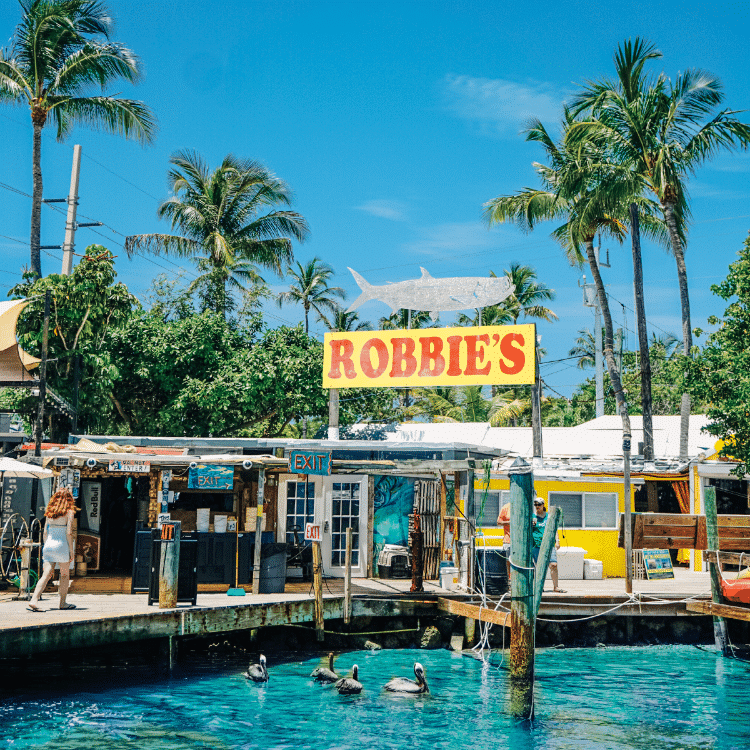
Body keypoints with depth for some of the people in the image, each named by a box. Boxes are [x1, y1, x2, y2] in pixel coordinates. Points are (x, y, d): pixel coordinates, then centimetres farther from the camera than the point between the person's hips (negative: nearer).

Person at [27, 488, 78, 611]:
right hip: (62, 545, -4)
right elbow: (69, 533, -11)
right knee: (65, 574, 12)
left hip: (49, 545, 4)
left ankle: (34, 600, -16)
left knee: (46, 574, 0)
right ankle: (63, 603, 18)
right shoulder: (69, 512, -6)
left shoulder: (50, 512, 9)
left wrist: (45, 549, 19)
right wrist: (71, 550, -6)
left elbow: (45, 532, 11)